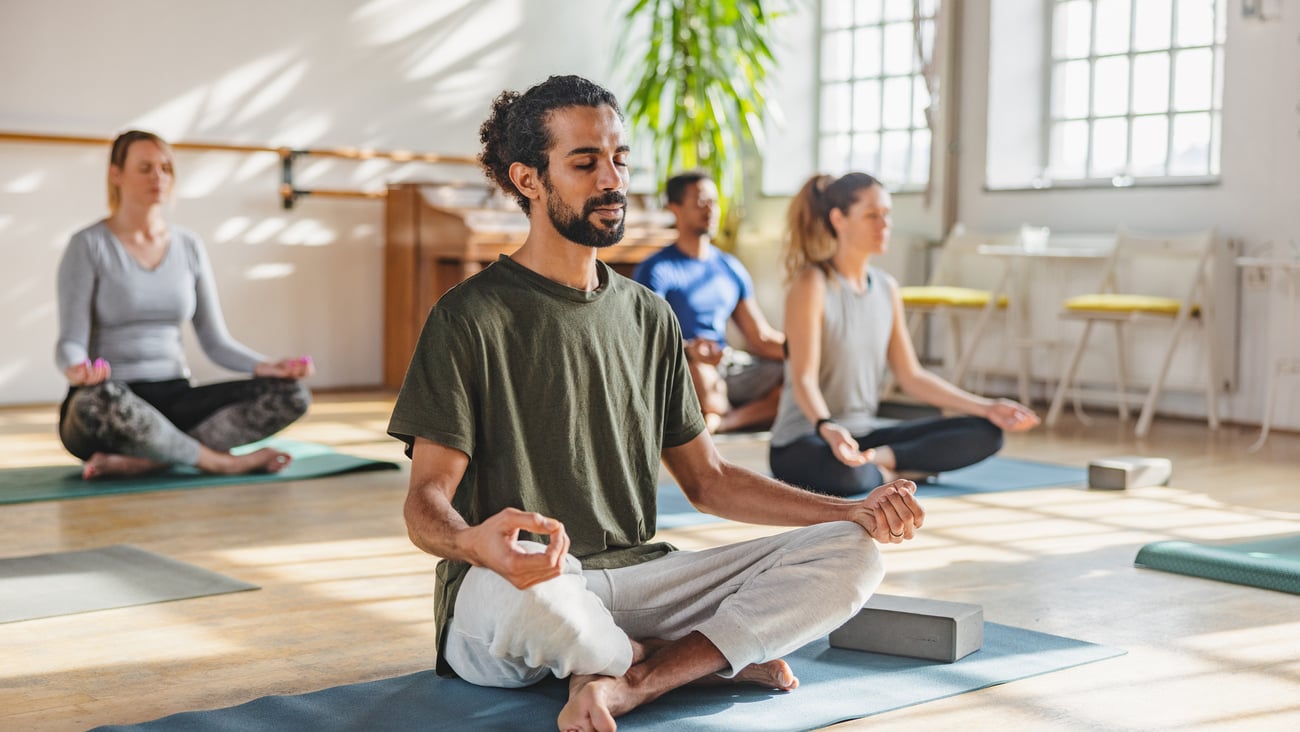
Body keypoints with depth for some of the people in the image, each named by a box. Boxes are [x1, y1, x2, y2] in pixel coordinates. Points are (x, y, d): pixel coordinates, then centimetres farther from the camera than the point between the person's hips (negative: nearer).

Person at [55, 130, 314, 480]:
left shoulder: (189, 247, 10)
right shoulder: (88, 246, -4)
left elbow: (215, 341, 8)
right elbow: (71, 344, -11)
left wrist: (265, 366, -12)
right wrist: (76, 370, -36)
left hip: (175, 399, 5)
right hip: (108, 404, -5)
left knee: (291, 395, -19)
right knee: (99, 403, -43)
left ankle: (140, 462, -26)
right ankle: (219, 460, -21)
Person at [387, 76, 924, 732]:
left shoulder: (648, 317, 15)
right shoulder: (470, 318, -4)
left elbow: (707, 480, 17)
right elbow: (426, 502, -11)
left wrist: (854, 512, 4)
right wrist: (472, 542, -37)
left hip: (636, 578, 5)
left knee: (850, 557, -10)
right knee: (520, 592, -42)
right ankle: (722, 657, -10)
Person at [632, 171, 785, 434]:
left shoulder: (732, 269, 18)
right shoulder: (656, 270, -3)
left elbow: (761, 338, 16)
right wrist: (689, 350, -38)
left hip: (728, 366, 6)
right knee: (699, 373, -41)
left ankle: (721, 422, -25)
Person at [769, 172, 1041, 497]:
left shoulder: (887, 288, 10)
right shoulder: (812, 284, -11)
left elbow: (912, 377, 12)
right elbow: (804, 377, -19)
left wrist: (987, 408, 6)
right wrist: (827, 427, -40)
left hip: (866, 434, 7)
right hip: (803, 441, -7)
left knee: (985, 433, -5)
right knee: (846, 473, -43)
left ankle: (882, 459, -16)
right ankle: (886, 472, -11)